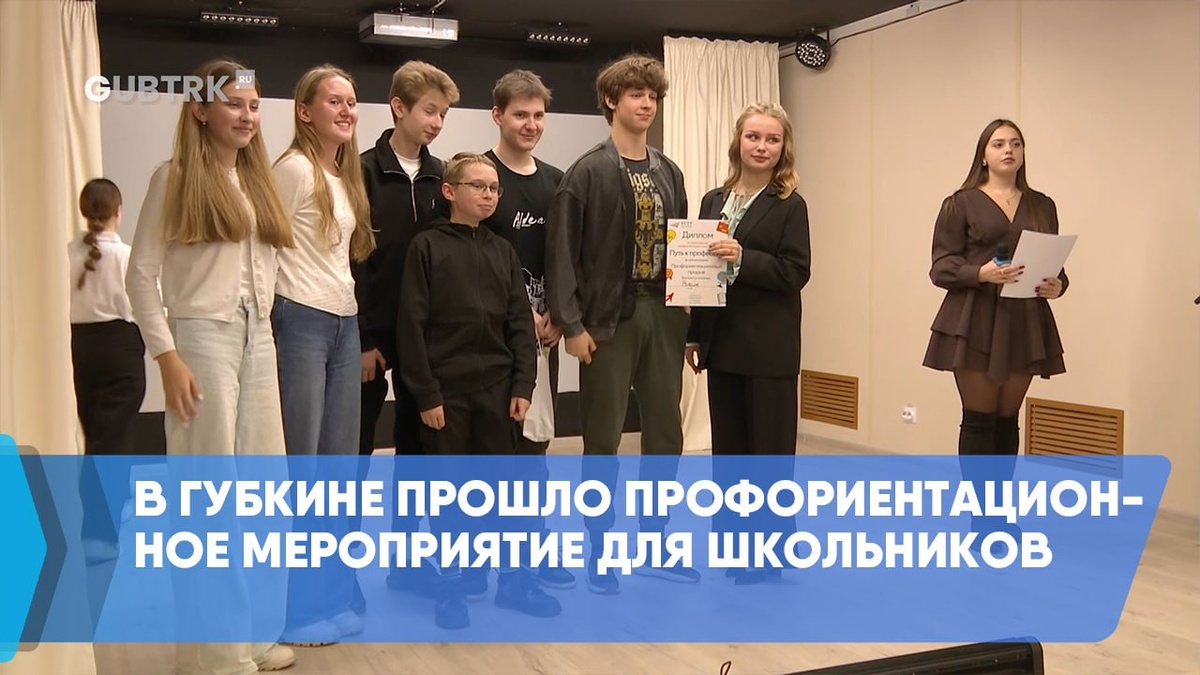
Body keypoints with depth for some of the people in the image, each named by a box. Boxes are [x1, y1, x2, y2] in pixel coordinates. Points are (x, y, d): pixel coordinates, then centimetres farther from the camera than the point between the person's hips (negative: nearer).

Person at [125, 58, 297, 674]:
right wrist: (168, 356, -15)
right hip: (203, 338, -6)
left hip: (259, 339, 6)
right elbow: (141, 274, -8)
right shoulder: (175, 177, -5)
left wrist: (265, 331, 9)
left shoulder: (257, 179, 14)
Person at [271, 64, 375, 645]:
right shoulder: (293, 169, -8)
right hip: (300, 323, -8)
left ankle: (333, 593, 20)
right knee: (299, 467, -2)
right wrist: (276, 329, -6)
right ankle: (296, 606, 8)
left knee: (339, 465, 10)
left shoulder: (347, 176, 17)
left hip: (344, 324, 8)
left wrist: (364, 334, 13)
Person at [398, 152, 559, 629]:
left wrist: (522, 386, -1)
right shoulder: (427, 246, -3)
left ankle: (512, 577, 22)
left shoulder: (503, 251, 9)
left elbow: (520, 324, 7)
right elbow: (412, 325, -7)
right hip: (446, 389, -3)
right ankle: (451, 584, 19)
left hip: (497, 387, 4)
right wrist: (426, 394, -11)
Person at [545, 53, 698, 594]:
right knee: (603, 441, 4)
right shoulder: (587, 173, -5)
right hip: (609, 320, -5)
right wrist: (571, 323, -15)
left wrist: (688, 310, 6)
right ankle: (601, 554, 16)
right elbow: (561, 254, -9)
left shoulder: (669, 173, 12)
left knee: (666, 436, 10)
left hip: (663, 317, 5)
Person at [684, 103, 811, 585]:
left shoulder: (789, 206, -4)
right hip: (722, 342, 5)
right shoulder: (713, 201, 11)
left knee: (770, 446, 3)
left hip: (769, 347, -5)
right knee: (727, 445, 13)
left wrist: (742, 259, -23)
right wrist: (694, 335, 9)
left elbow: (795, 272, -12)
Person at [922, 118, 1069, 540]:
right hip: (974, 321, -4)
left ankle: (999, 515, 16)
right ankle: (982, 521, 4)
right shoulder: (960, 204, 1)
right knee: (979, 420, -3)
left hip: (1025, 324, 4)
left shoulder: (1042, 206, 14)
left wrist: (1057, 284, -6)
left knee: (1007, 420, 7)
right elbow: (941, 266, -4)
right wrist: (982, 273, -21)